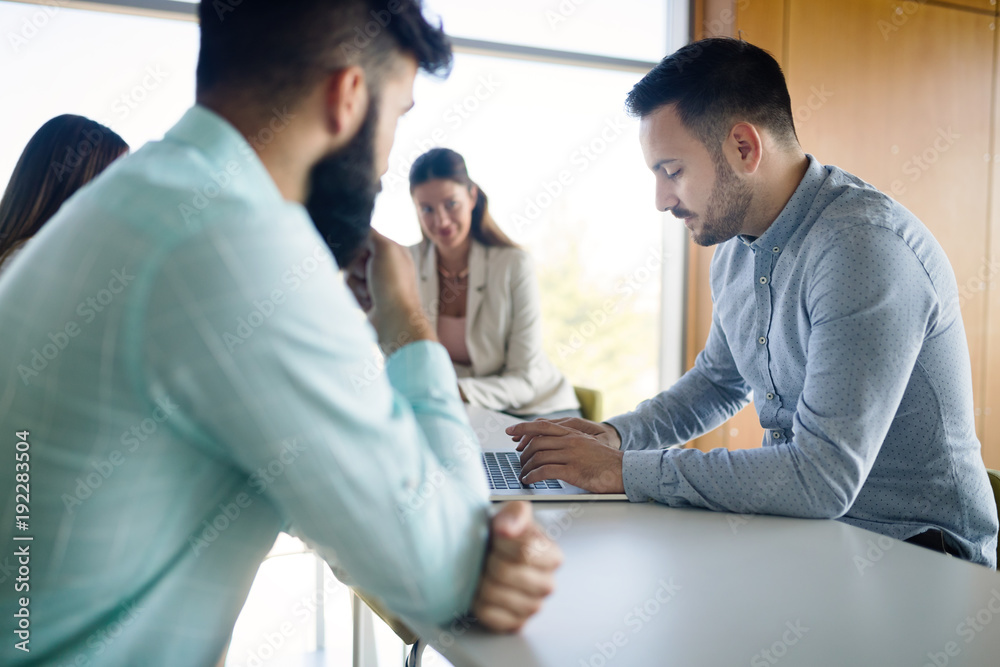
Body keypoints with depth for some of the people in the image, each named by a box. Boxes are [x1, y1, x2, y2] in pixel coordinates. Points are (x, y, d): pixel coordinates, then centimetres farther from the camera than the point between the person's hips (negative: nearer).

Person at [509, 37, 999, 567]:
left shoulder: (865, 249, -25)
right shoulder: (735, 246, 4)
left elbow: (822, 479, -30)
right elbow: (719, 379, 20)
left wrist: (626, 471, -23)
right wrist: (617, 436, 3)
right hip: (802, 523, 7)